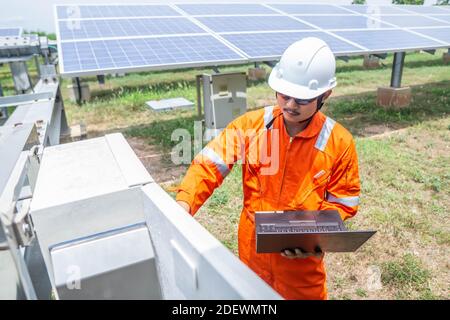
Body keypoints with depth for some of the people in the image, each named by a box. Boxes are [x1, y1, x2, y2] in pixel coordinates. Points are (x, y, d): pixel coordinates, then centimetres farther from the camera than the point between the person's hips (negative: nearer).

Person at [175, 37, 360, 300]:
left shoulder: (339, 142, -14)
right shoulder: (251, 125, -13)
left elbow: (343, 201, -5)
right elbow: (210, 164, -16)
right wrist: (184, 204, -32)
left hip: (302, 257, -1)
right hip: (252, 248, 2)